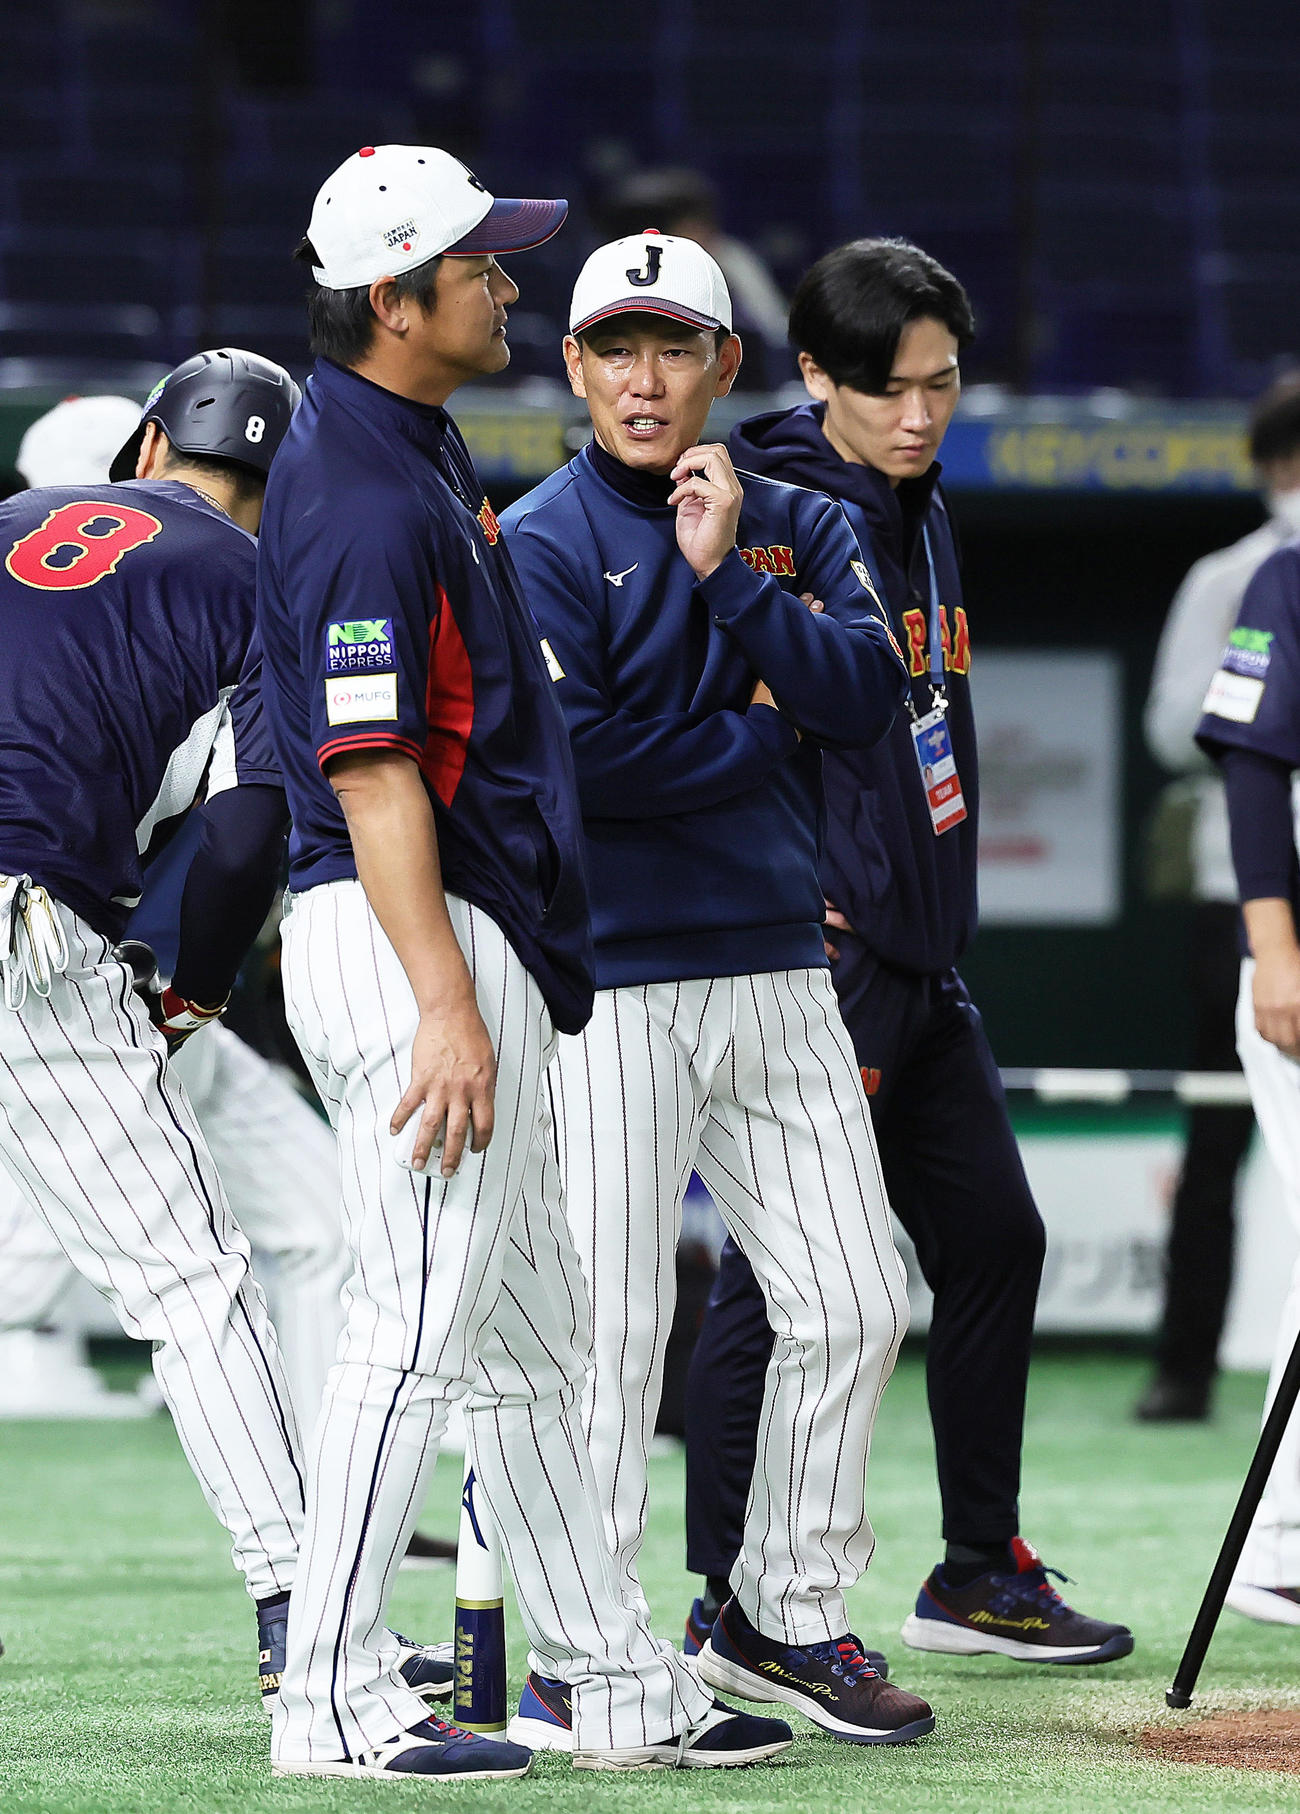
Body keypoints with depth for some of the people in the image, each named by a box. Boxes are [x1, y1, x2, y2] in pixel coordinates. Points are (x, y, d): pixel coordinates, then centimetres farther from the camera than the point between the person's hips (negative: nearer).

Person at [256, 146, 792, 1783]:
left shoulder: (414, 451, 15)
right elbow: (371, 771, -22)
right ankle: (333, 1702, -5)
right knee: (423, 1321, -9)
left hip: (476, 950, 11)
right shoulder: (362, 496, -18)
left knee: (528, 1329, 13)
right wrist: (444, 1006, -25)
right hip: (406, 947, -11)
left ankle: (615, 1689, 18)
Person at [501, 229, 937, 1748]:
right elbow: (577, 757, -16)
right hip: (609, 985, -5)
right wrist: (758, 737, -5)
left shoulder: (798, 529, 12)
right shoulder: (540, 544, -5)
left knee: (851, 1307, 5)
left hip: (779, 974, 6)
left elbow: (866, 694, -4)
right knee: (607, 1327, -7)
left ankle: (784, 1619, 19)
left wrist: (726, 573, -14)